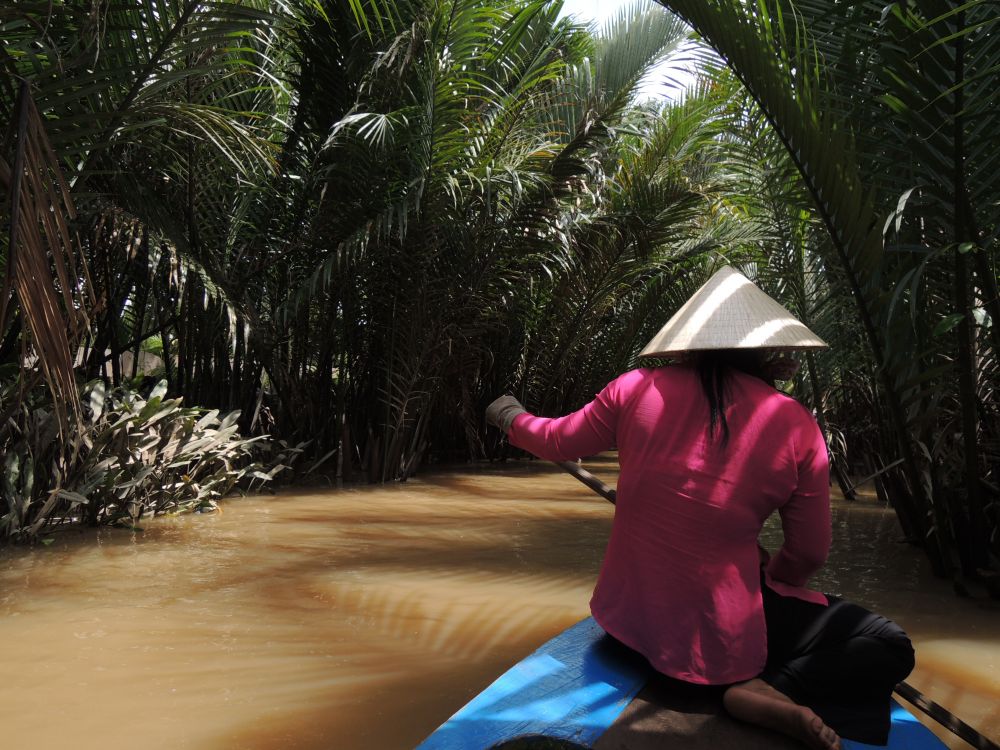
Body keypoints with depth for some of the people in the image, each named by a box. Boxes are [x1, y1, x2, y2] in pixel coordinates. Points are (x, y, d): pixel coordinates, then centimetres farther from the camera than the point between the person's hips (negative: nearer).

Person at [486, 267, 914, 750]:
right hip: (719, 637, -4)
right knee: (892, 648, 10)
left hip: (628, 617, 5)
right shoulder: (795, 425, -11)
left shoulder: (637, 389, -7)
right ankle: (766, 692, -11)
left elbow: (557, 442, 9)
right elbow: (809, 555, -1)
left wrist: (510, 416, 31)